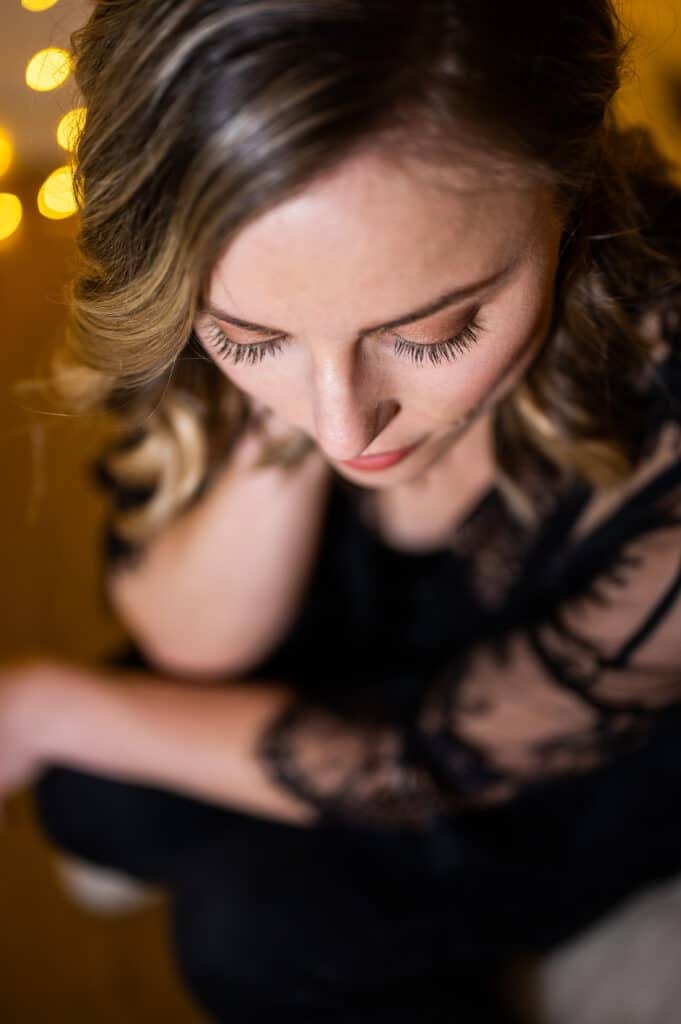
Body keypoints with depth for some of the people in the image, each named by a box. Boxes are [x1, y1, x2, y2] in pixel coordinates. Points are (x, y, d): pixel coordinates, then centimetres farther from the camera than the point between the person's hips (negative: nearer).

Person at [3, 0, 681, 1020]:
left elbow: (429, 766, -25)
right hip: (379, 639, 4)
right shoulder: (246, 299, -27)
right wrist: (280, 429, -36)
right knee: (90, 800, -10)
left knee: (262, 919, -18)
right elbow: (194, 644, -16)